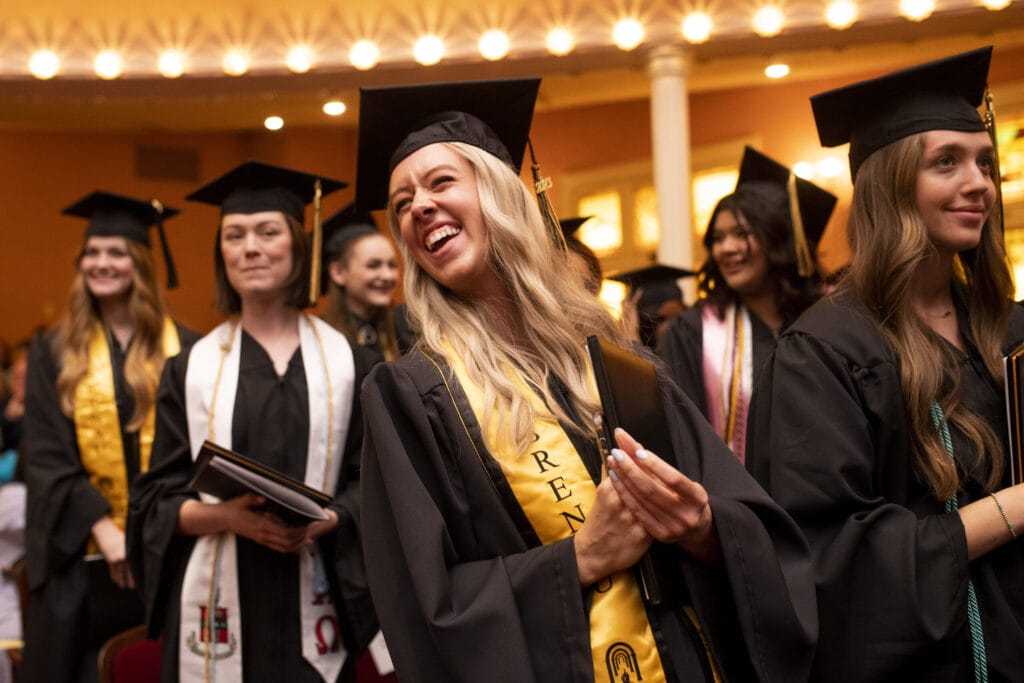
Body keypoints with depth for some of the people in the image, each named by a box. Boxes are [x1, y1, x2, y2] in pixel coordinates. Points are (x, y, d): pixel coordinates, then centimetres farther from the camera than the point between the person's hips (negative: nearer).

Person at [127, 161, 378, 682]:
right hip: (219, 606, 1)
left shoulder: (343, 360, 4)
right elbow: (156, 501, 3)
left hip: (311, 602, 0)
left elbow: (371, 479, 3)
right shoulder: (192, 368, 6)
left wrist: (325, 520, -16)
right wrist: (224, 516, -15)